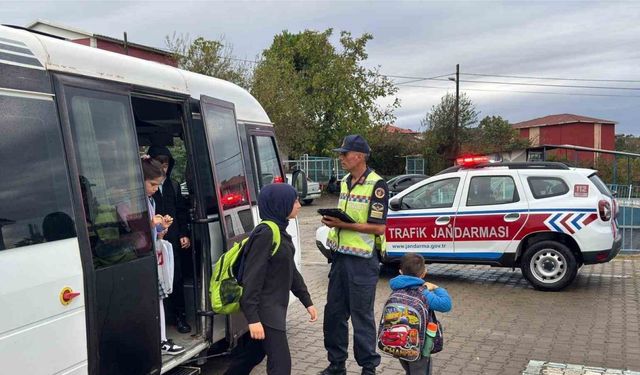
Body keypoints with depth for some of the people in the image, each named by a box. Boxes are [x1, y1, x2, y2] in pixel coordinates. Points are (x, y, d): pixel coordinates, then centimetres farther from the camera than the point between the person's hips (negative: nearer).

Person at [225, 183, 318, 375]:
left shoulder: (280, 231, 9)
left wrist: (306, 301, 16)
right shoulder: (265, 234, -20)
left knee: (255, 353, 21)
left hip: (274, 308, 9)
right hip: (264, 310, -9)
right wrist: (253, 318, -24)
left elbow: (291, 270, 16)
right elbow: (252, 277, -23)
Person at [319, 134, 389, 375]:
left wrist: (343, 225, -20)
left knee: (362, 316, 3)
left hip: (362, 261, -8)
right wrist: (333, 221, 2)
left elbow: (378, 228, -17)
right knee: (333, 313, 13)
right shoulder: (344, 183, 12)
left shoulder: (377, 185, -12)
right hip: (340, 256, 8)